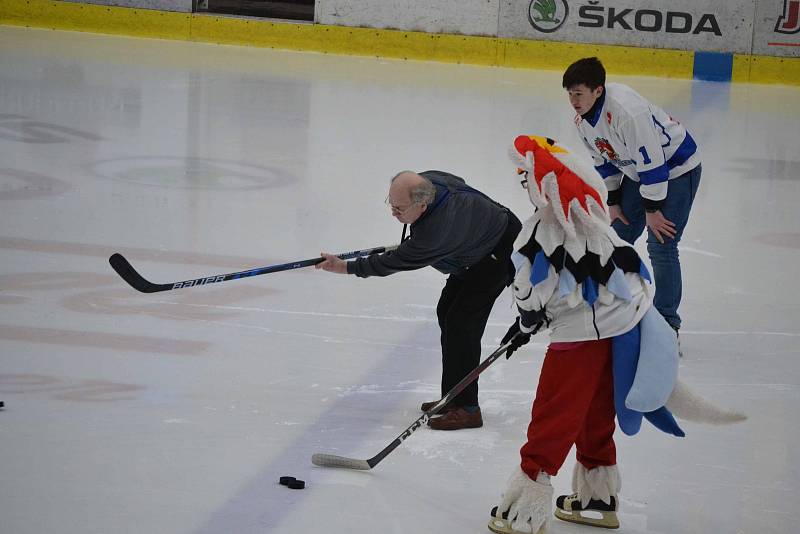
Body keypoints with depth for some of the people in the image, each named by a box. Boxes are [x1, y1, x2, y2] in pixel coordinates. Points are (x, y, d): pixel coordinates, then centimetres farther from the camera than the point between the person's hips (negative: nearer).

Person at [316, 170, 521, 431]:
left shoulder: (437, 233, -40)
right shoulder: (425, 181, -17)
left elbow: (396, 262, -28)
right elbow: (458, 183, 7)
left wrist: (346, 267, -20)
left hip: (499, 254, -10)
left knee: (461, 321, -16)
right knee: (447, 312, 13)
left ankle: (467, 408, -11)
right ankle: (452, 397, 21)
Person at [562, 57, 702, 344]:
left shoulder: (626, 111, -36)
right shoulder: (583, 119, -7)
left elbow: (652, 162, -31)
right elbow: (603, 160, 8)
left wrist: (652, 209, -23)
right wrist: (613, 201, 8)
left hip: (676, 168, -9)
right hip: (637, 171, 9)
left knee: (661, 246, -13)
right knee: (619, 236, 11)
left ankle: (667, 322, -2)